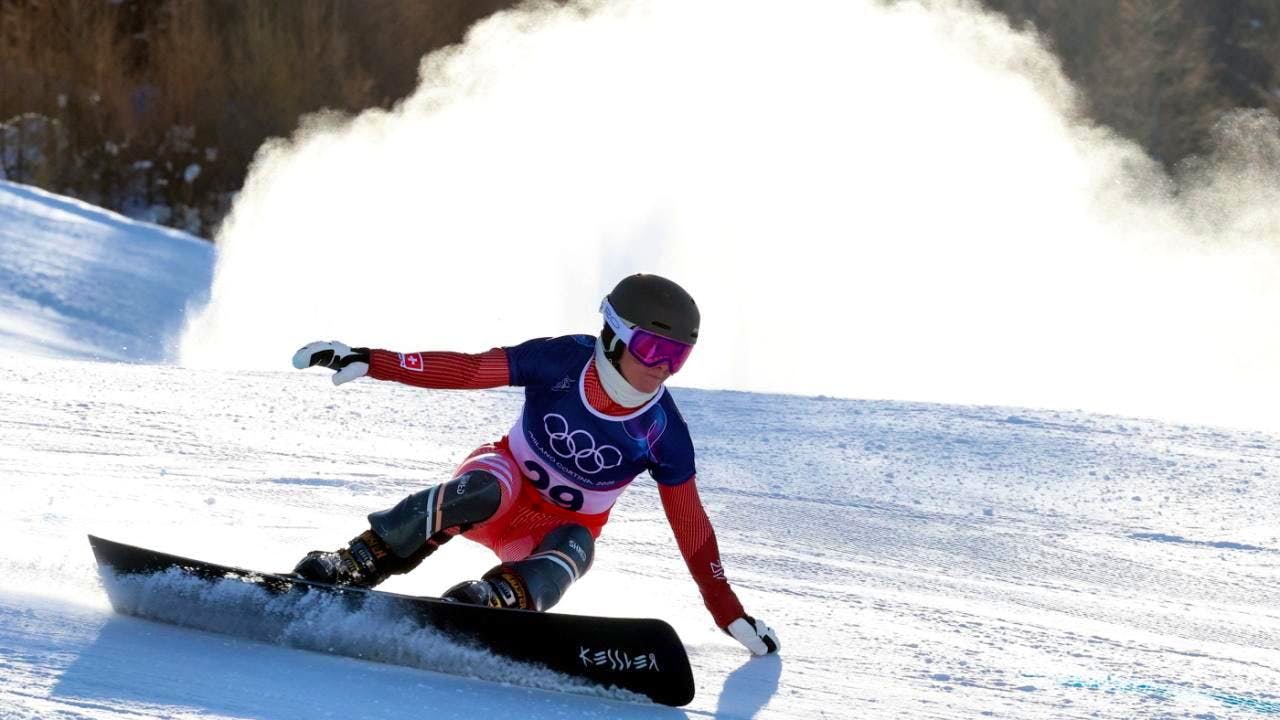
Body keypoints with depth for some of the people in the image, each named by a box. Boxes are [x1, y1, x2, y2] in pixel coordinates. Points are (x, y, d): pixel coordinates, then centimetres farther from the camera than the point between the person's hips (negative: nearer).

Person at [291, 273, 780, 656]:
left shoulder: (663, 432, -16)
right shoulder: (564, 360, -20)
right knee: (481, 490, -36)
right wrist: (370, 362, -26)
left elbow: (690, 524, -9)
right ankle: (355, 565, -36)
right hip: (508, 486, -1)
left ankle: (499, 596, -53)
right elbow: (466, 369, -19)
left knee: (573, 549, -34)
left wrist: (729, 613, -9)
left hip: (563, 525, 1)